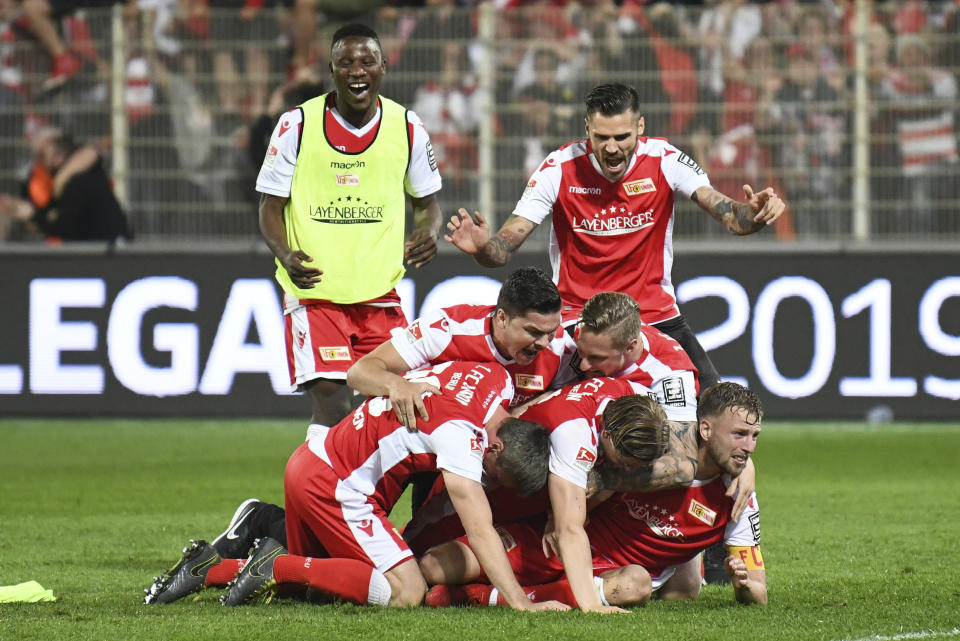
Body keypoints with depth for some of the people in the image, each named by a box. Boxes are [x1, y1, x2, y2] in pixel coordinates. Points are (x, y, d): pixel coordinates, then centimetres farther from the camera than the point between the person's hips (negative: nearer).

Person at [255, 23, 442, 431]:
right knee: (331, 404, -15)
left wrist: (429, 233, -8)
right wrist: (286, 254, -18)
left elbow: (426, 201, 15)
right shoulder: (298, 124, -4)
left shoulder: (407, 127, 3)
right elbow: (270, 206, 1)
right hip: (314, 290, -3)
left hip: (381, 292, 3)